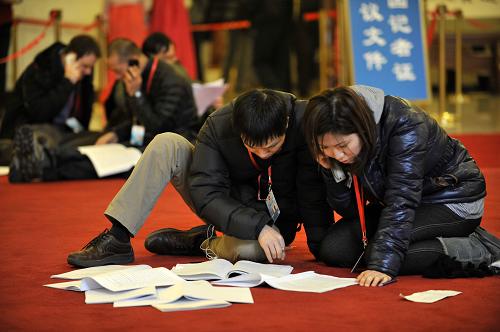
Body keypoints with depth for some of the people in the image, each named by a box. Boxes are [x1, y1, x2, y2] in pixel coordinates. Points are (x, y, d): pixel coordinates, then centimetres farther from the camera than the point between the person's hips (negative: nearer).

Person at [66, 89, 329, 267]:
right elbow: (205, 193, -24)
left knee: (251, 250, -41)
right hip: (226, 208, 2)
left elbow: (314, 195, -22)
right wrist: (257, 227, -35)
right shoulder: (218, 125, -21)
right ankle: (117, 239, -21)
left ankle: (201, 242, -7)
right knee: (166, 144, -20)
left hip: (272, 221, -2)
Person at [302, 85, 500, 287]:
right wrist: (331, 170, -23)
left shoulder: (405, 125, -30)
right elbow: (351, 210, -6)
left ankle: (480, 249, -11)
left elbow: (401, 201, -37)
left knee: (387, 253, -29)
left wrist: (382, 265, -43)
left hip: (453, 200, -8)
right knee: (332, 250, -5)